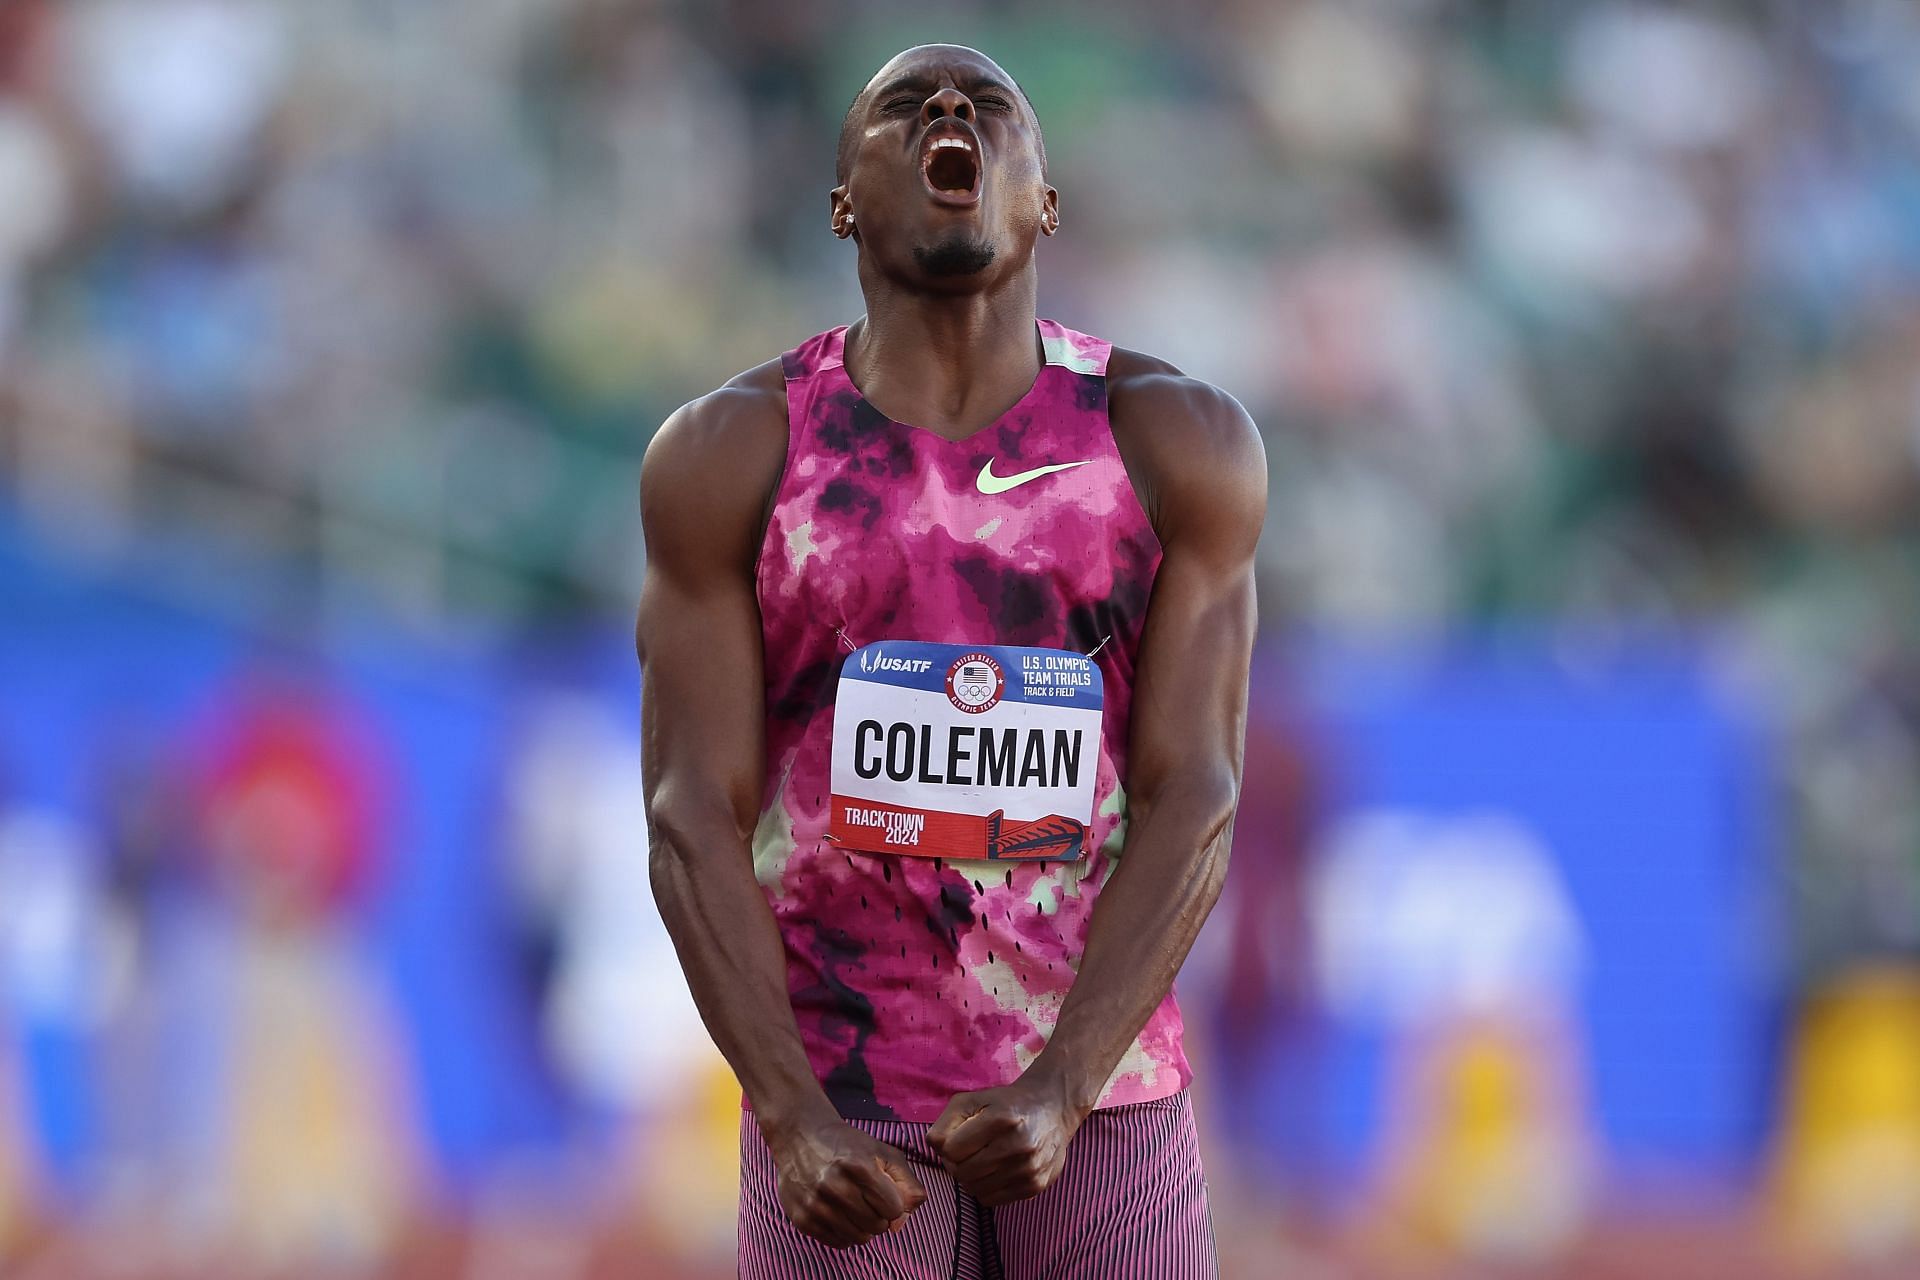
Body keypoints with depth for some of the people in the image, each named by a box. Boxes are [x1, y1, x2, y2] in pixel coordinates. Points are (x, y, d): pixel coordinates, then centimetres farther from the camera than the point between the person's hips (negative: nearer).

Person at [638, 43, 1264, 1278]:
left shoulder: (1182, 444, -1)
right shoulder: (735, 454, -1)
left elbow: (1193, 801, -7)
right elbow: (696, 816, -6)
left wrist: (1055, 1095, -21)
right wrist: (794, 1119, -20)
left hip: (1099, 1086, 1)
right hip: (838, 1104, -1)